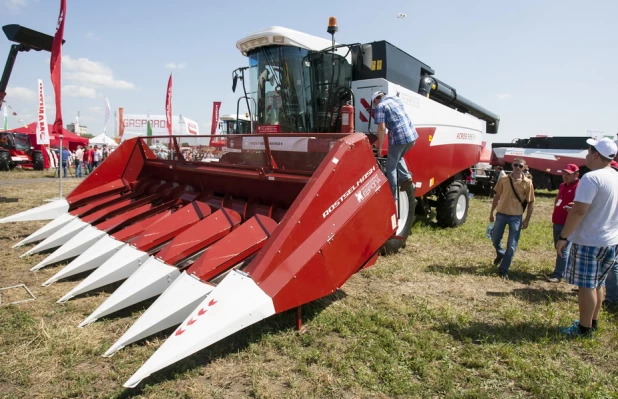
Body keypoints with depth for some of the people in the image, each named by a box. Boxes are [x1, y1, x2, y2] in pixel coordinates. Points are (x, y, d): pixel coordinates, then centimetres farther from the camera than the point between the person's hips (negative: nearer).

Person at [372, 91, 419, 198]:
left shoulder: (380, 106, -3)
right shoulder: (396, 99, 20)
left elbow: (382, 128, -12)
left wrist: (379, 147, -4)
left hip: (398, 137, -7)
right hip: (412, 135, 7)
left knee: (391, 167, 6)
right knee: (398, 157, 31)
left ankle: (392, 196, 8)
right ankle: (406, 177, 10)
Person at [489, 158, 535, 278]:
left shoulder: (527, 183, -5)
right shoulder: (503, 179, 0)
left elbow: (531, 202, 0)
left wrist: (527, 220, -3)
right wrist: (491, 213, 7)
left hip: (516, 217, -2)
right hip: (501, 214, 2)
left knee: (512, 246, 2)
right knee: (495, 239, 12)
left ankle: (503, 270, 14)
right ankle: (501, 254, 44)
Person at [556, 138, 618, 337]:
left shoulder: (592, 178, -19)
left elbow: (579, 211, -24)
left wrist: (563, 237, -18)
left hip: (589, 241, -8)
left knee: (586, 285, 2)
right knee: (597, 284, 18)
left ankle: (584, 328, 12)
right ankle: (592, 322, 30)